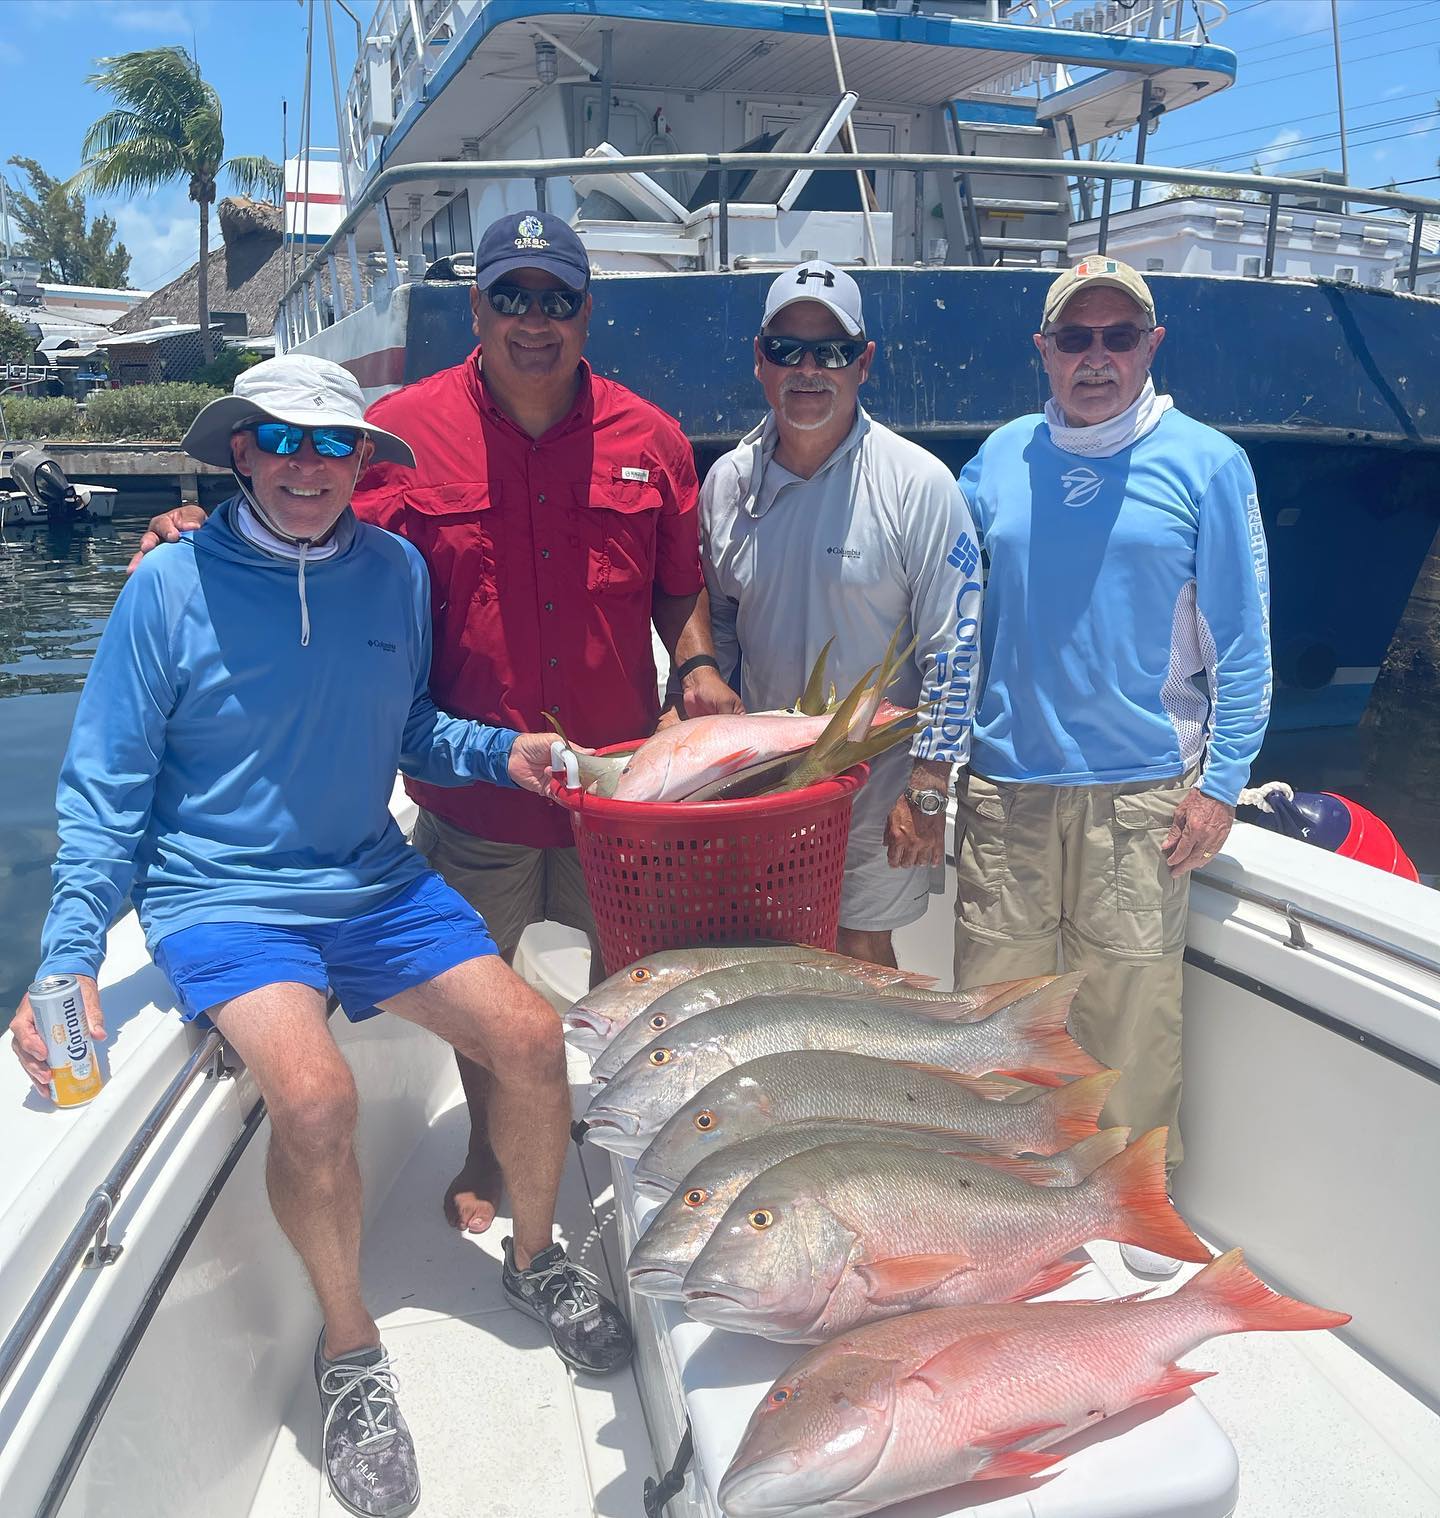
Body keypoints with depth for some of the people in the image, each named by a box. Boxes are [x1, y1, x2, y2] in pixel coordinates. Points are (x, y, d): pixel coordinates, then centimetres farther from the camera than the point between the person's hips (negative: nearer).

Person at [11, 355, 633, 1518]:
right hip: (223, 899, -4)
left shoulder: (394, 572, 1)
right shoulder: (173, 586, -9)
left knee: (532, 1039, -10)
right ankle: (350, 1348, 1)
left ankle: (535, 1256, 21)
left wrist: (501, 752, -6)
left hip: (374, 884, 4)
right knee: (315, 1094, -28)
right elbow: (105, 788, -6)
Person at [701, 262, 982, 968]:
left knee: (860, 951, 8)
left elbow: (953, 648, -11)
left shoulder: (918, 483, -12)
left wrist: (927, 793, -12)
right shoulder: (727, 481, 2)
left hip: (878, 772, -4)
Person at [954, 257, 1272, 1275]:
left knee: (1133, 997, 4)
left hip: (1142, 788, -2)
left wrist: (1220, 781, -5)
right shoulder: (1000, 459, 8)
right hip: (1006, 781, 3)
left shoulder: (1206, 464, 0)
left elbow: (1242, 643, 1)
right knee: (993, 983, 9)